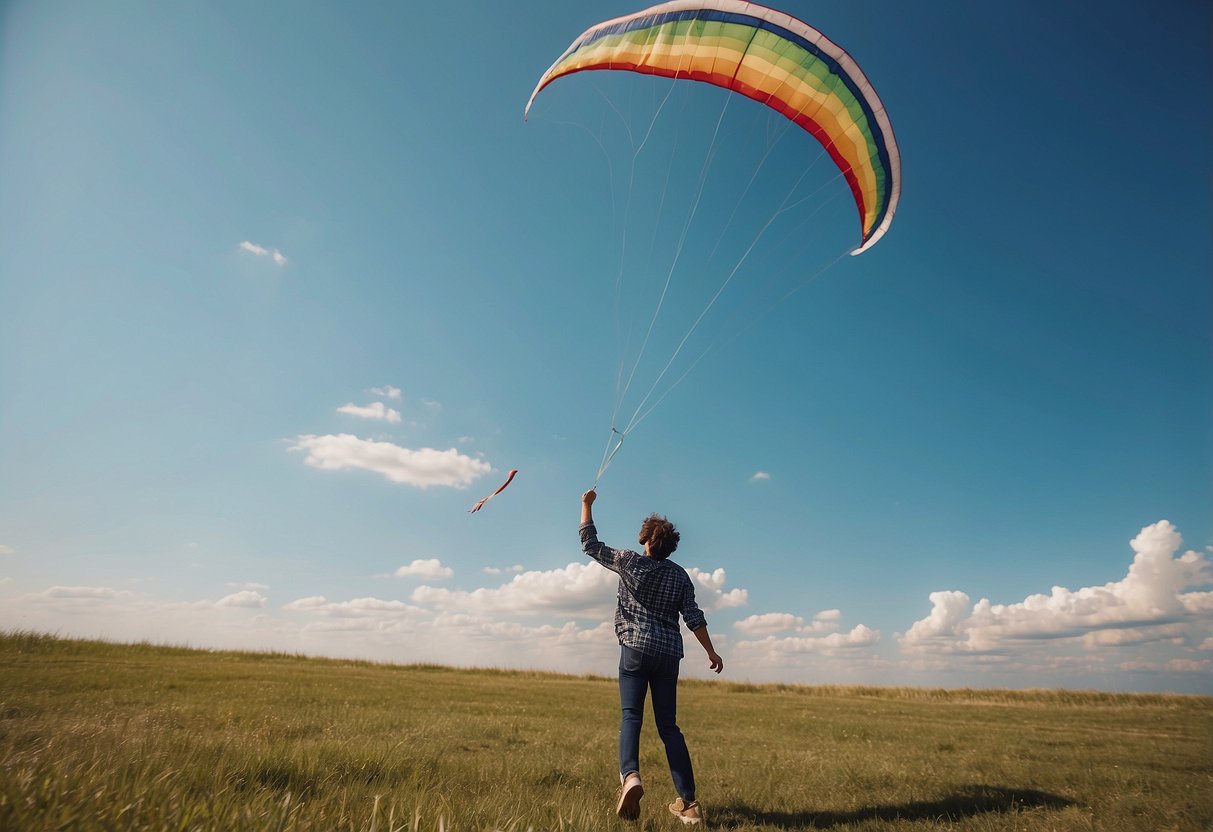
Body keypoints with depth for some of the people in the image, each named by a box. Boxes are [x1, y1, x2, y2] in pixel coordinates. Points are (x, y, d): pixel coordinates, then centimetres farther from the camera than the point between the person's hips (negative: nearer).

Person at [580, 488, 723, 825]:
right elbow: (694, 617, 3)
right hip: (669, 655, 4)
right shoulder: (680, 575, 7)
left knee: (631, 716, -4)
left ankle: (629, 776, -30)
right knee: (668, 725, 8)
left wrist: (587, 504, 14)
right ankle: (688, 801, 6)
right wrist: (711, 652, 10)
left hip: (636, 649, -3)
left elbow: (590, 544, 7)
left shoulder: (630, 561, -1)